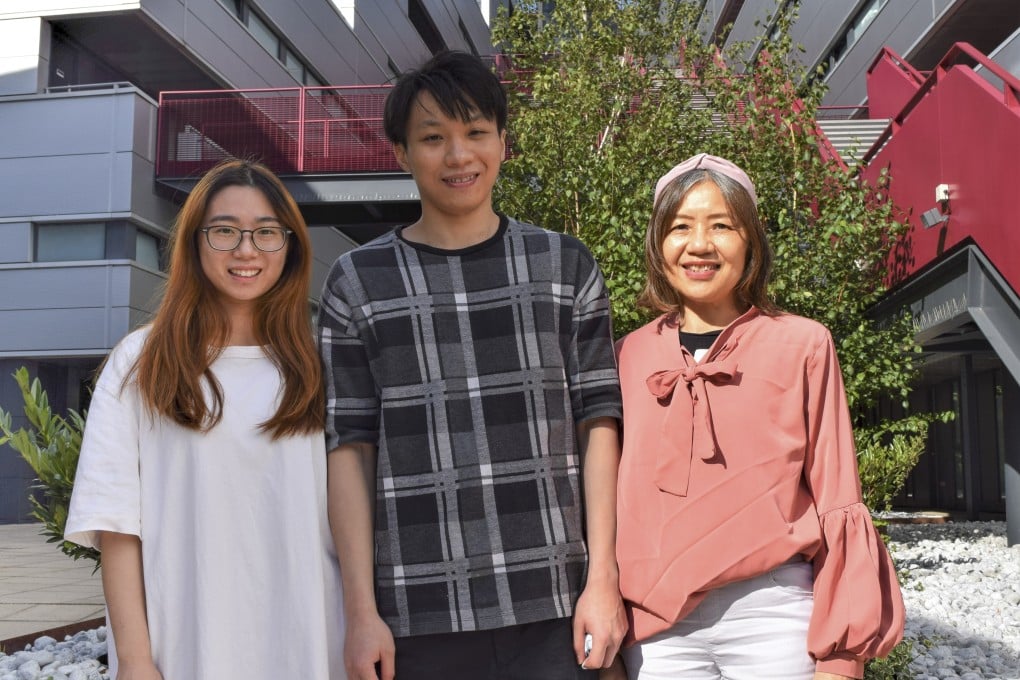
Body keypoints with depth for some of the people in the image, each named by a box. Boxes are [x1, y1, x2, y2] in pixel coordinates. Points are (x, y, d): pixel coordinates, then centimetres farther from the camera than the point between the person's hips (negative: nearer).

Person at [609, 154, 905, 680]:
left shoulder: (801, 346, 1)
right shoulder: (628, 358, 6)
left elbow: (837, 504, 1)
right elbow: (609, 505, 9)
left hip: (773, 617, -1)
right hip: (656, 630, 2)